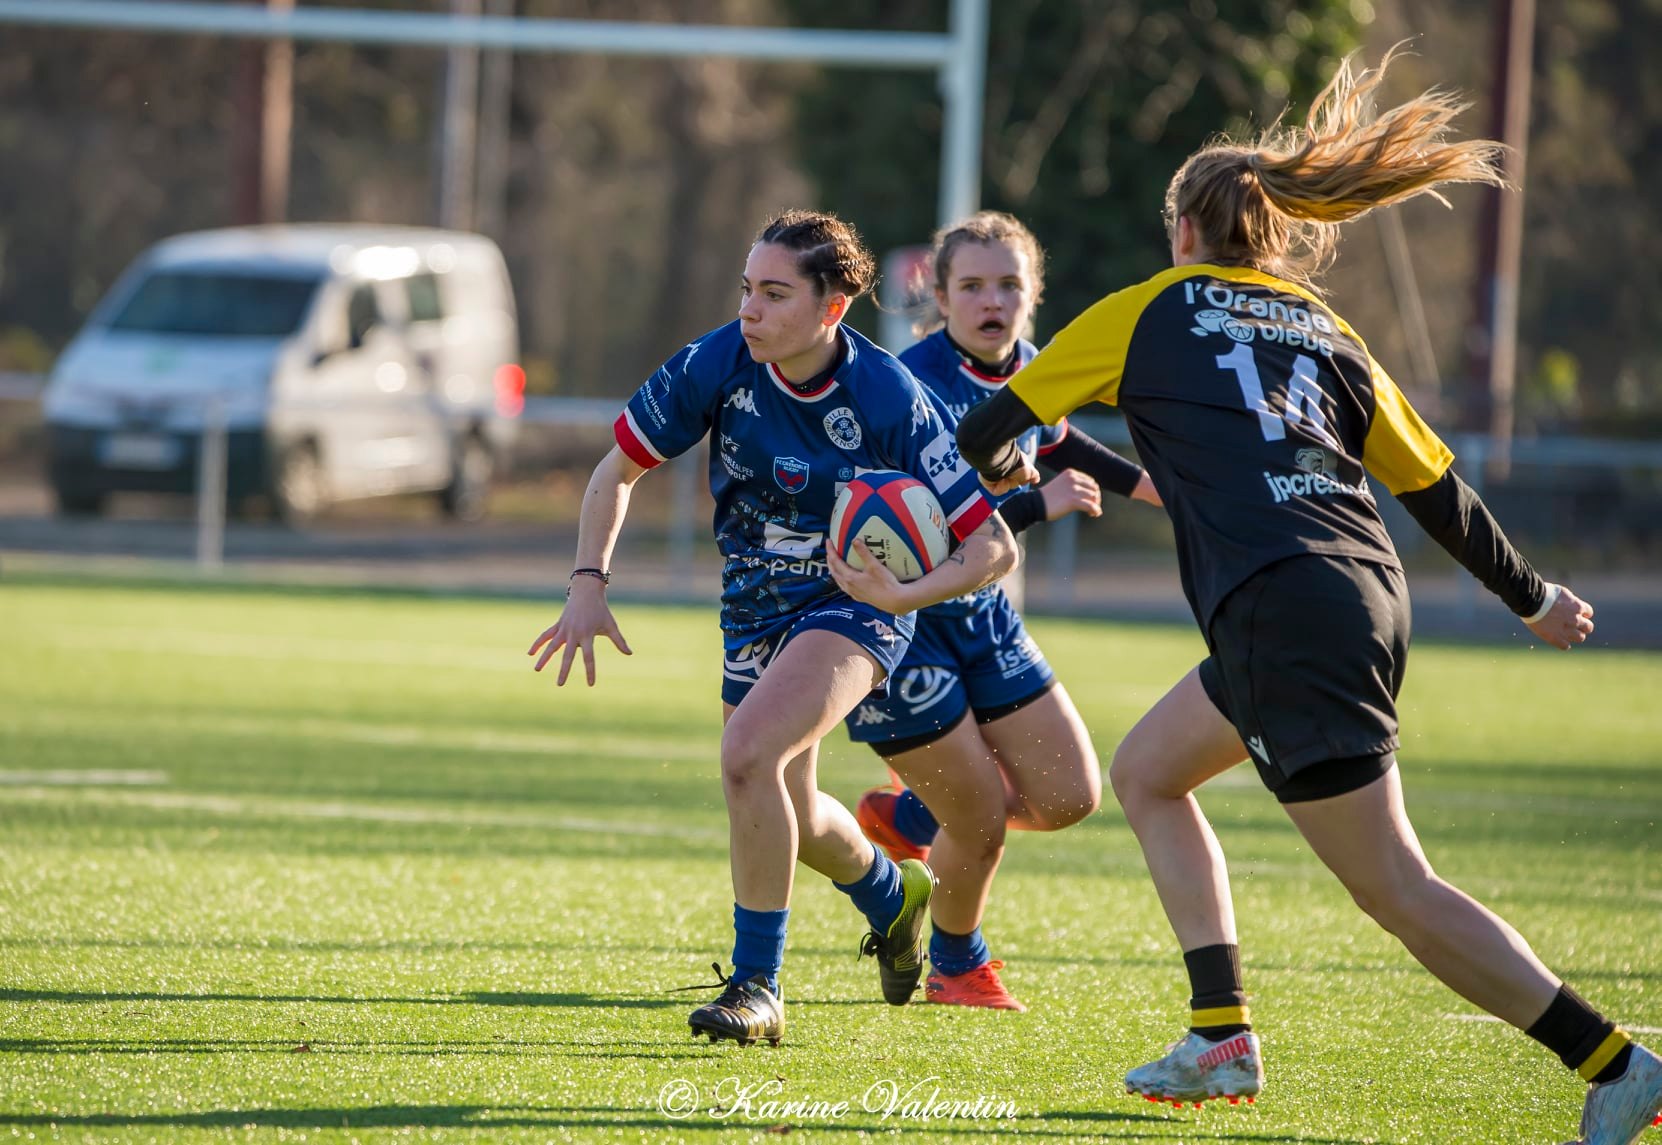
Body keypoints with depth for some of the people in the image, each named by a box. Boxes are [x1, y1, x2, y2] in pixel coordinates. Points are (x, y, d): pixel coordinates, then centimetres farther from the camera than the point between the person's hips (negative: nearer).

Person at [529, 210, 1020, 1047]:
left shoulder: (889, 401, -26)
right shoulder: (717, 365, -17)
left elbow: (993, 546, -20)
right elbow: (619, 469, -1)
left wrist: (905, 593, -37)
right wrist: (589, 584, -12)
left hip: (853, 602, -5)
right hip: (755, 609, 5)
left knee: (748, 752, -28)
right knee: (789, 817, 17)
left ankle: (756, 985, -15)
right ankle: (894, 896, 52)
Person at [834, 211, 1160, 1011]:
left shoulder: (1026, 372, 0)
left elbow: (1054, 446, 25)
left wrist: (1151, 485, 19)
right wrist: (1039, 505, -32)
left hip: (977, 612, 8)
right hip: (896, 614, -8)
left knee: (1069, 796, 3)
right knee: (981, 825, -4)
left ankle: (908, 817, 30)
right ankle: (956, 969, 27)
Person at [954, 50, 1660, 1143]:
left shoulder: (1142, 312, 9)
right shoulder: (1325, 334, 21)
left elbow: (987, 433, 14)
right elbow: (1438, 488, 22)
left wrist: (1012, 469, 39)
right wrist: (1534, 597, 35)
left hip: (1283, 607, -7)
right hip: (1369, 596, 7)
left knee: (1400, 893, -6)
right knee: (1148, 769, 24)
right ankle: (1223, 1039, 17)